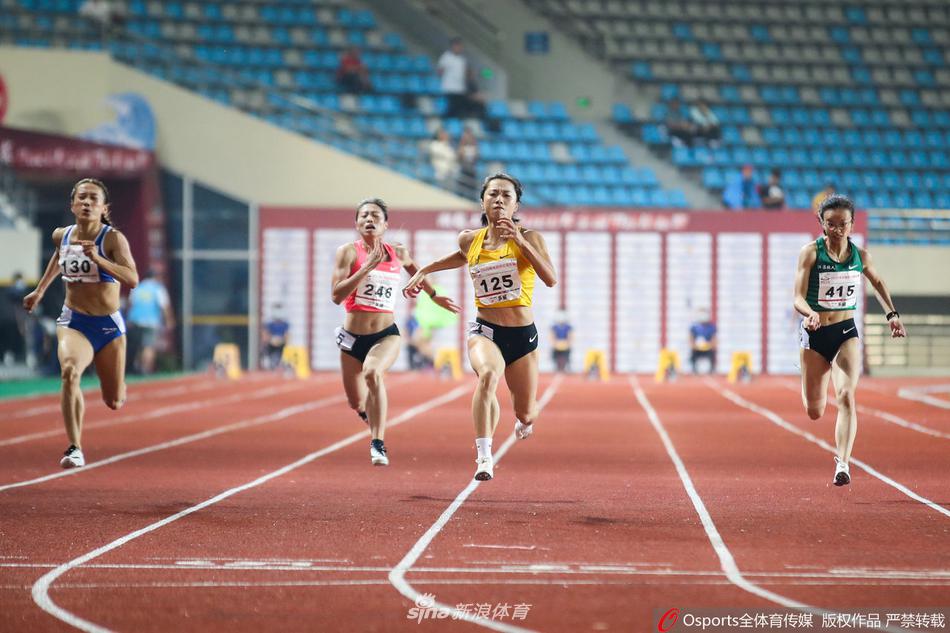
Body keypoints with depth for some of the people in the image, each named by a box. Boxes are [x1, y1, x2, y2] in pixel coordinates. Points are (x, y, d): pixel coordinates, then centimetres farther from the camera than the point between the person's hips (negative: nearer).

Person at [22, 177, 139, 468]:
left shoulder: (113, 238, -13)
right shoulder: (61, 236, 0)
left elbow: (132, 279, -26)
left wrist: (98, 259, -36)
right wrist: (40, 290, 29)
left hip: (109, 325, -1)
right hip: (73, 323, 1)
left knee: (114, 402, 10)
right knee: (69, 371, -32)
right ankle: (75, 449, -31)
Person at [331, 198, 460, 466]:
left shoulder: (398, 253, 4)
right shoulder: (349, 252, -6)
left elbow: (416, 271, 29)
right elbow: (337, 295, -17)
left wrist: (435, 296, 33)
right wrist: (367, 267, -22)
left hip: (386, 335, 0)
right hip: (353, 336, 0)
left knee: (372, 372, -34)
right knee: (357, 404, 10)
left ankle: (378, 444, -32)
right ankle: (368, 411, 51)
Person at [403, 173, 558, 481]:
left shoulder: (528, 237, -7)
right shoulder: (470, 240, 2)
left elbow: (551, 279, -21)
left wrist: (521, 241, -27)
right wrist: (423, 272, 25)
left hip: (523, 336, 0)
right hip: (485, 331, 0)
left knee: (526, 414, 12)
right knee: (488, 374, -36)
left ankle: (524, 418, 53)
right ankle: (484, 457, -38)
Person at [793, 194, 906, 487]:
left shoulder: (860, 255, 0)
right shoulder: (811, 252, -10)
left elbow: (878, 282, 22)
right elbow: (798, 298, -15)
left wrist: (892, 314, 13)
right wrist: (810, 313, -36)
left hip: (846, 333, 1)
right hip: (815, 334, -1)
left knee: (846, 397, -22)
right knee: (814, 412, 8)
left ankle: (843, 463, -27)